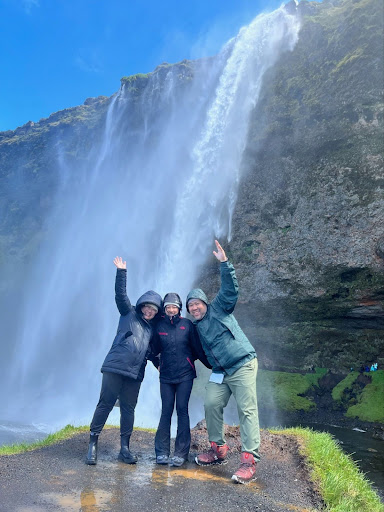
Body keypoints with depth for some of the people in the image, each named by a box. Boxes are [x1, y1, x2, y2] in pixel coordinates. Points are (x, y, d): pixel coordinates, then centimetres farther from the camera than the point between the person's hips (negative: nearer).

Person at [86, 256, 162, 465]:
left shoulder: (152, 327, 19)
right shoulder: (129, 314, 7)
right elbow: (121, 295, -4)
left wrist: (158, 364, 9)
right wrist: (121, 271, -13)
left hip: (135, 373, 5)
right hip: (115, 367, -4)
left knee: (128, 408, 6)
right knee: (105, 404, -4)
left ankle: (125, 448, 13)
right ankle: (92, 444, 7)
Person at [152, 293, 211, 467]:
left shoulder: (187, 324, 1)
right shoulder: (159, 325, 3)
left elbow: (198, 348, 6)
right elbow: (155, 349, 8)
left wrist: (213, 365, 6)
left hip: (184, 374, -1)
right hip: (166, 375, 1)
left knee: (182, 410, -3)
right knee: (166, 412, 1)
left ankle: (181, 453, 4)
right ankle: (162, 452, 11)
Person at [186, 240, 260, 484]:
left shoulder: (219, 308, -1)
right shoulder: (196, 327, 16)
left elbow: (231, 288, -15)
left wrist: (224, 262, -23)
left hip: (243, 365, -6)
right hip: (220, 372, 7)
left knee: (247, 410, -9)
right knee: (211, 405, 0)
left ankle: (250, 460, -9)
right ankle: (218, 449, 19)